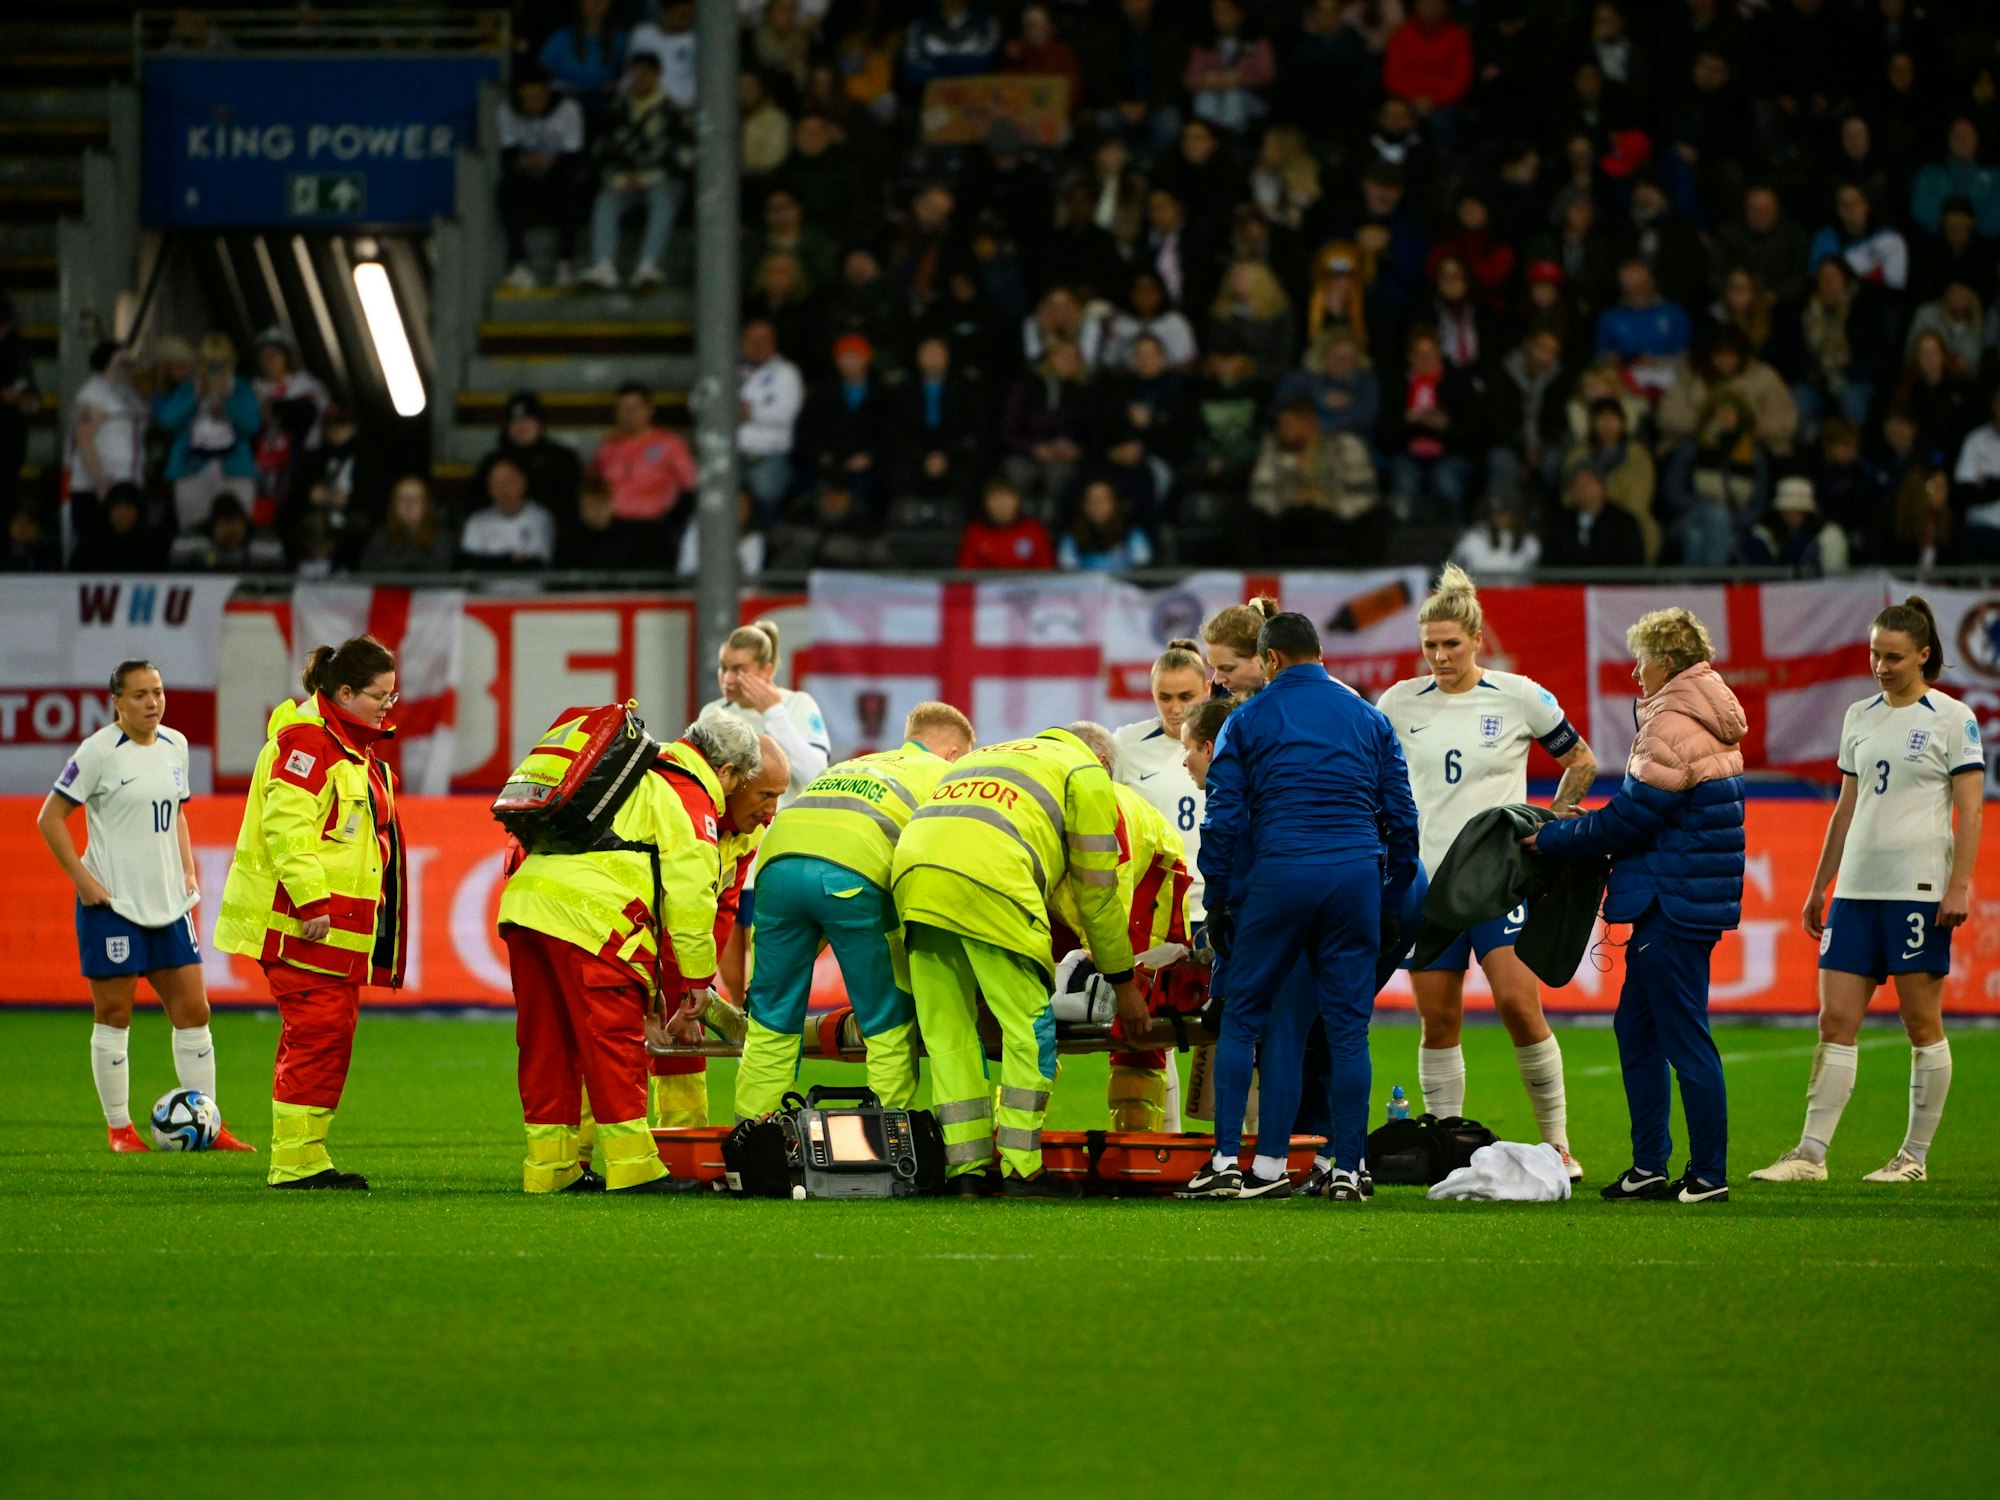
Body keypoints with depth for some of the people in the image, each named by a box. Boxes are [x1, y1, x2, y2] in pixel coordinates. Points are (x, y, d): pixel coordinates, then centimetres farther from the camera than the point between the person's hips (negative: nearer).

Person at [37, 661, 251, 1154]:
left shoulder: (175, 745, 9)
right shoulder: (100, 751, -10)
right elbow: (50, 818, -8)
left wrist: (188, 871, 10)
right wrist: (83, 880, -13)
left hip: (168, 901, 6)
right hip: (112, 901, -6)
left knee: (192, 1011, 3)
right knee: (113, 1015, 0)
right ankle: (119, 1128, 9)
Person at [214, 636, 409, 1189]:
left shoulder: (356, 749, 19)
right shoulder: (306, 741, -13)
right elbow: (287, 827, -21)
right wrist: (311, 902, -25)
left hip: (340, 930, 10)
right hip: (301, 922, -10)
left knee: (330, 1037, 9)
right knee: (318, 1036, -10)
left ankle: (305, 1159, 13)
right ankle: (295, 1161, -7)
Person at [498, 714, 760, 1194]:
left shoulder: (643, 780, 31)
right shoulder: (691, 801, 2)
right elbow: (690, 900, -4)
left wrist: (649, 983, 34)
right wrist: (696, 985, 4)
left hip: (524, 902, 9)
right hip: (586, 916, -9)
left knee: (547, 1046, 12)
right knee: (614, 1045, -4)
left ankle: (549, 1168, 17)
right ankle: (631, 1167, -3)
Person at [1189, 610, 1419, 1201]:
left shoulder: (1247, 721, 7)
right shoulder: (1369, 719, 15)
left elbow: (1223, 820, 2)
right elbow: (1401, 817, 14)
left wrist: (1218, 901, 8)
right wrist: (1393, 903, 19)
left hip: (1277, 874, -2)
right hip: (1358, 877, 2)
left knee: (1243, 1016, 7)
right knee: (1347, 1025, 5)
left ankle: (1226, 1162, 0)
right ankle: (1346, 1169, 4)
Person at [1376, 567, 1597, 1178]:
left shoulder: (1520, 696, -2)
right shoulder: (1400, 703, 4)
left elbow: (1582, 763, 9)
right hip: (1426, 877, 3)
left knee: (1518, 1002, -14)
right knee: (1438, 1018, 2)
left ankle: (1557, 1143, -5)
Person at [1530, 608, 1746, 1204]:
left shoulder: (1672, 727, -16)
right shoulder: (1706, 723, 17)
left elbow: (1631, 818, -16)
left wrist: (1552, 837, -5)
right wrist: (1577, 829, 14)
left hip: (1675, 903, -11)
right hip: (1683, 901, 11)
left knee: (1684, 1037, -5)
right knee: (1636, 1027, 15)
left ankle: (1709, 1174, -2)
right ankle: (1649, 1166, 18)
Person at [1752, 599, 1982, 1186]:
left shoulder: (1953, 719, -2)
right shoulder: (1859, 717, 14)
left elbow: (1970, 809, -6)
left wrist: (1959, 886, -14)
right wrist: (1819, 886, 18)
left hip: (1919, 890, -6)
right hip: (1856, 889, 6)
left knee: (1922, 1023, -1)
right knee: (1835, 1020, -1)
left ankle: (1916, 1156, 6)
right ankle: (1811, 1153, -4)